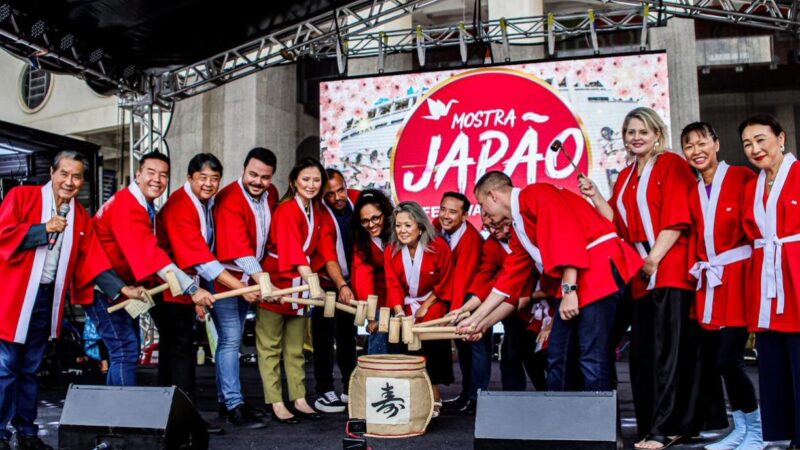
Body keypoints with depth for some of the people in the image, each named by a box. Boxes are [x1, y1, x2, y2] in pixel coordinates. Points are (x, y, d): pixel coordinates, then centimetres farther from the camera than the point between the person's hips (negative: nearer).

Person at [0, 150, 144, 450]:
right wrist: (43, 229, -18)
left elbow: (92, 260, 3)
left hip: (48, 298, 5)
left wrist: (121, 289, -7)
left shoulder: (81, 217, 9)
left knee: (30, 369, 14)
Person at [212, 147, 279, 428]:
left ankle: (226, 400, 23)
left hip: (249, 278, 8)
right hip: (224, 277, -8)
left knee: (233, 339, 14)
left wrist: (256, 278, 9)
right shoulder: (229, 200, -23)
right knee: (230, 339, -9)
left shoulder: (271, 194, 0)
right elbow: (239, 247, -33)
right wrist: (261, 278, -44)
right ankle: (233, 405, -4)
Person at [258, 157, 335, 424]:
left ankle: (299, 400, 21)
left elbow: (327, 252, -3)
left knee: (296, 347, 14)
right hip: (275, 283, -7)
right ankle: (276, 404, 9)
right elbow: (294, 253, -28)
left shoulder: (318, 213, 5)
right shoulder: (287, 210, -17)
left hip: (301, 286, 7)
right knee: (270, 346, 4)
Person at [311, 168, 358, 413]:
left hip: (350, 282, 5)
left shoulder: (357, 199, -6)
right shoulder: (321, 214, -20)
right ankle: (324, 391, 5)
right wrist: (341, 285, -40)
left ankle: (350, 388, 20)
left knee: (348, 333, 12)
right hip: (327, 283, -5)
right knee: (324, 336, -3)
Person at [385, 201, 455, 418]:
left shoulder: (439, 246, -13)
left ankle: (433, 394, -7)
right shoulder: (391, 251, -4)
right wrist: (399, 312, -23)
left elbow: (445, 283, -6)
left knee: (430, 342, -18)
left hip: (432, 303, -3)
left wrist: (426, 306, -8)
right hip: (405, 304, 3)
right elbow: (393, 285, -9)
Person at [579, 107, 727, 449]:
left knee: (669, 348, -9)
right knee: (643, 351, 6)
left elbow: (676, 217, -11)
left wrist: (655, 257, -17)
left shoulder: (671, 165, -1)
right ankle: (689, 421, 15)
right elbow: (618, 224, 14)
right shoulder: (625, 178, 19)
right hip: (641, 273, 8)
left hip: (671, 268, -7)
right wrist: (594, 196, 3)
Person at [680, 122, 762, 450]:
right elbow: (694, 238, 12)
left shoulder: (742, 178, -5)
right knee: (716, 359, 8)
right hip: (708, 283, 6)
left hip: (738, 277, -6)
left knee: (728, 359, -10)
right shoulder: (692, 191, 13)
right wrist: (695, 270, 1)